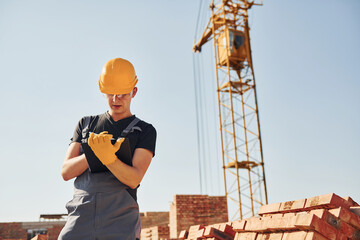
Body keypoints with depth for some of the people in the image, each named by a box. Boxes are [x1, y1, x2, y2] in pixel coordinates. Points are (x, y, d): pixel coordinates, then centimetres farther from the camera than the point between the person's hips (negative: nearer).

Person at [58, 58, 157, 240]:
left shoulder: (145, 131, 8)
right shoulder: (86, 124, 17)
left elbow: (134, 179, -4)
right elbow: (66, 172, 8)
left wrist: (108, 156, -21)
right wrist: (93, 154, -10)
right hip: (80, 217, 2)